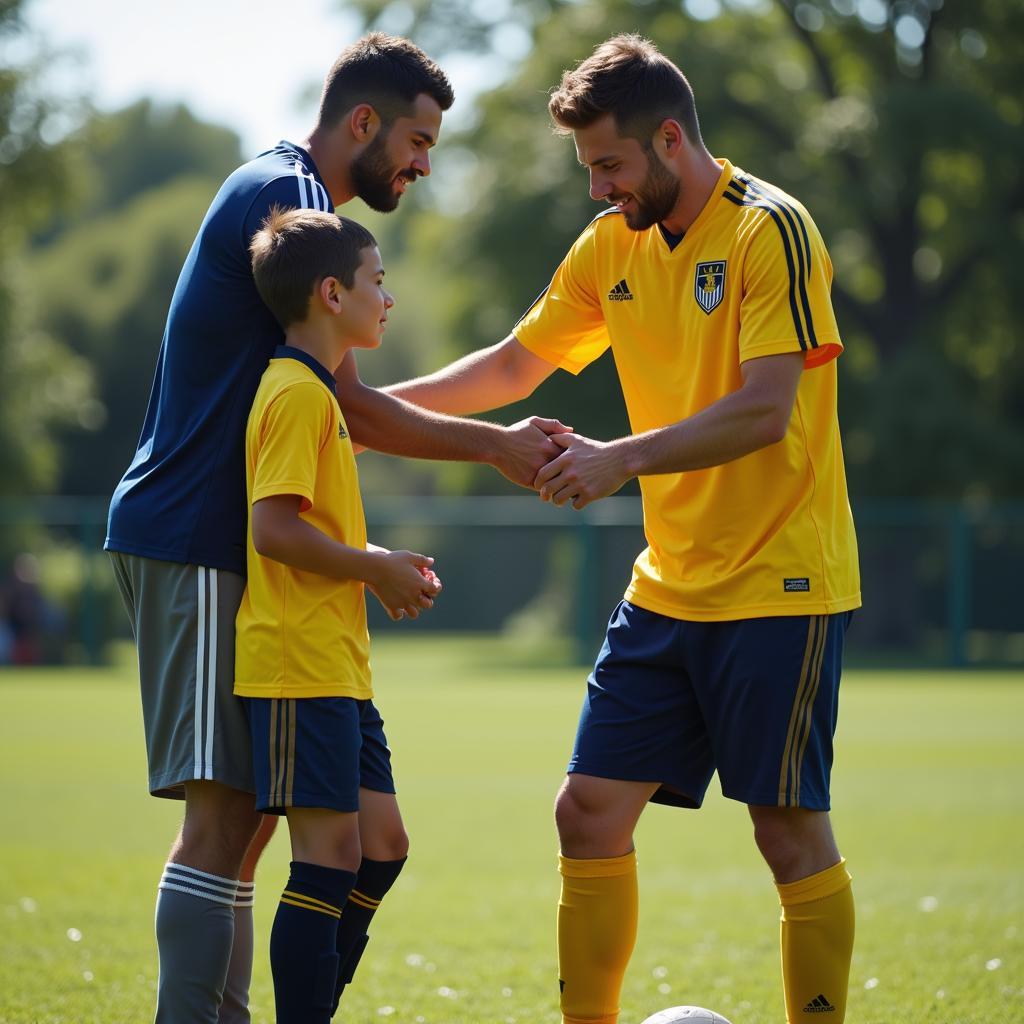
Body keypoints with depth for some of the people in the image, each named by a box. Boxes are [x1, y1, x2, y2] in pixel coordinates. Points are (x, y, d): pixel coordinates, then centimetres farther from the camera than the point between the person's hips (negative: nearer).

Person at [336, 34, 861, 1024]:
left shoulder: (769, 230, -13)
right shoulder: (612, 245, 10)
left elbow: (765, 411, -21)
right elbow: (516, 364, 20)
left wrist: (623, 459, -29)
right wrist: (378, 404, 9)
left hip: (779, 585, -7)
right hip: (668, 587, 7)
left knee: (790, 831, -5)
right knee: (590, 813, 3)